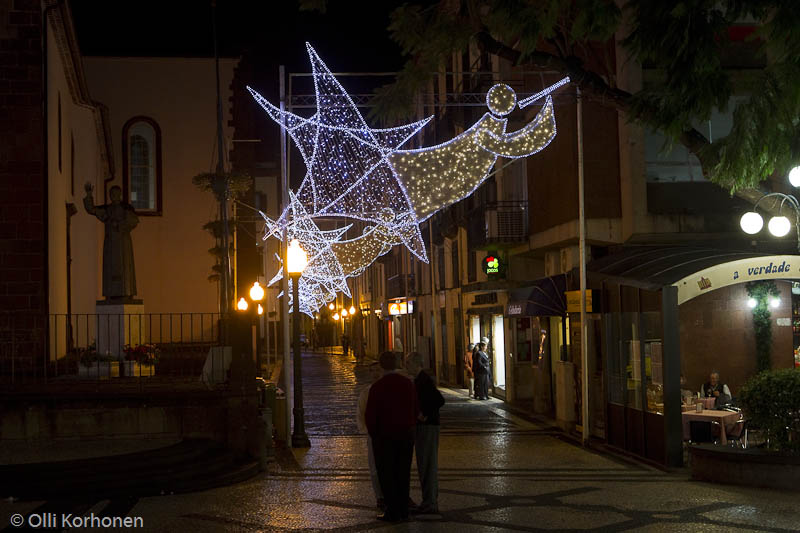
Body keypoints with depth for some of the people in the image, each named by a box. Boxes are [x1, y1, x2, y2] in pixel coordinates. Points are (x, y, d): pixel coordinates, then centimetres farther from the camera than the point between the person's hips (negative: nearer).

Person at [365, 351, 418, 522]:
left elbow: (370, 415, -14)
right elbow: (416, 410, 6)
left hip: (384, 436, -4)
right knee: (403, 472, 13)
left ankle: (393, 512, 5)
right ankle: (403, 510, 18)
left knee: (386, 474, 5)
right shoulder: (408, 383, -2)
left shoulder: (377, 387, -16)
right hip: (407, 435, 5)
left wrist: (373, 434, 2)